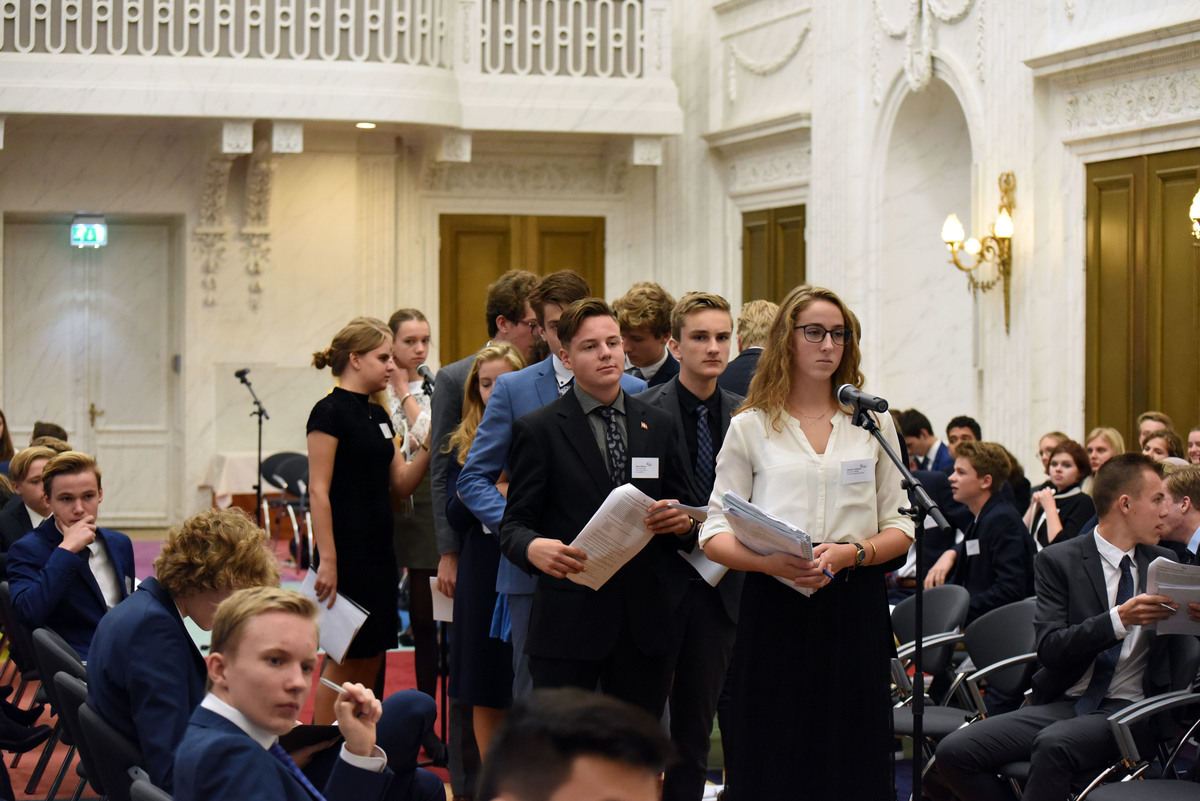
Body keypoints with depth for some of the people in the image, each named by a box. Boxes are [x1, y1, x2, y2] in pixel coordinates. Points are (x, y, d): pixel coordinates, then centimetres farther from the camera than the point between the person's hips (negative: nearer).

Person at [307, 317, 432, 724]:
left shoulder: (378, 415, 14)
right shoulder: (330, 412, -11)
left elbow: (401, 483, 12)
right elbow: (318, 492, -16)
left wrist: (429, 445, -3)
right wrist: (327, 561, -20)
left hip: (380, 550, 8)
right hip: (347, 550, -8)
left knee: (371, 658, 10)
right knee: (343, 659, -4)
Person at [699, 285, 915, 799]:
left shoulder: (874, 423, 12)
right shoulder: (750, 428, 6)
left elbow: (900, 527, 9)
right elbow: (714, 533, 2)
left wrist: (850, 553, -11)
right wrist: (769, 560, -18)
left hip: (856, 608, 1)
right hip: (775, 609, -1)